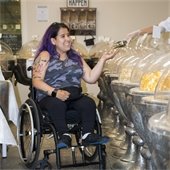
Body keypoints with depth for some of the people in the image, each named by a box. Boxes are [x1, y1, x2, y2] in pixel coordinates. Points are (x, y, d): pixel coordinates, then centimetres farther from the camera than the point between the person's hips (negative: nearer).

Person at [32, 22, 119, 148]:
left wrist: (103, 59, 2)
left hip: (74, 96, 4)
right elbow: (36, 81, -5)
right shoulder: (45, 56, 7)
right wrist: (55, 92, -21)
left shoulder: (76, 57, 20)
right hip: (50, 96, -3)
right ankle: (65, 136, -39)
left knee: (89, 103, -28)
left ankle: (88, 135, -34)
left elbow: (91, 78, 10)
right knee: (58, 104, -37)